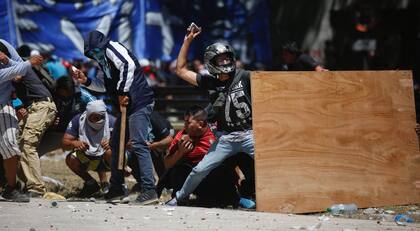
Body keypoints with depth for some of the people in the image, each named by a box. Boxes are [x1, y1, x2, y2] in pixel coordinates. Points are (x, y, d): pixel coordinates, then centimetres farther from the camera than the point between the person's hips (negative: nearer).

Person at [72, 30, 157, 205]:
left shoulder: (112, 48, -6)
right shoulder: (105, 59, 23)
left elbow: (128, 65, -24)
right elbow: (107, 85, 31)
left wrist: (122, 92, -19)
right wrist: (85, 80, 20)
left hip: (139, 103, -11)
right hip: (127, 105, 11)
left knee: (138, 144, -17)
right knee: (116, 144, 17)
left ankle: (149, 190, -20)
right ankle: (116, 188, 26)